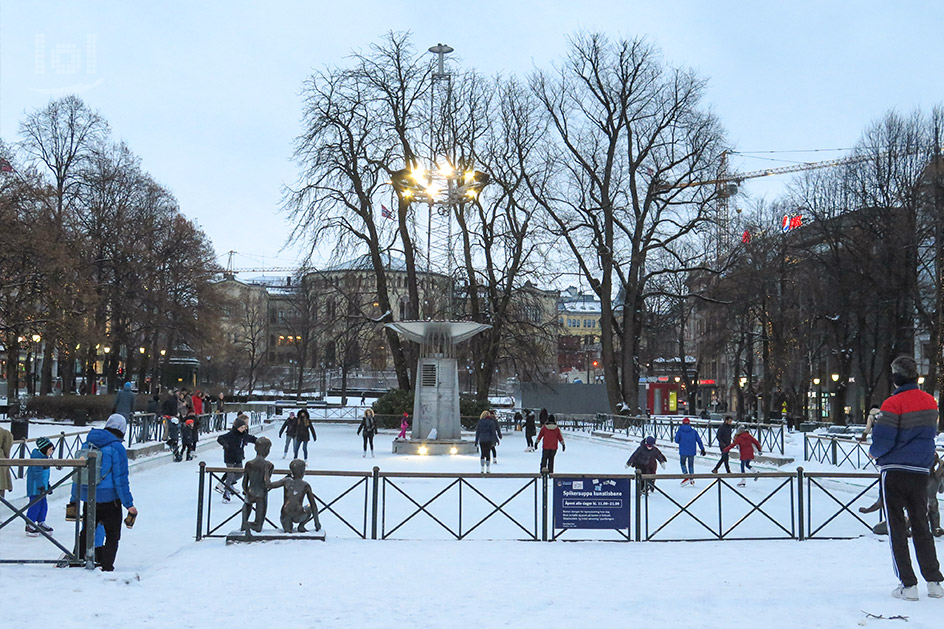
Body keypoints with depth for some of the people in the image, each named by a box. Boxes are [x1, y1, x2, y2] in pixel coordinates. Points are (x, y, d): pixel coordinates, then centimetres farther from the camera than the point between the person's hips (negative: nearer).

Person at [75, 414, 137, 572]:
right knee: (112, 536, 7)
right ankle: (107, 568, 2)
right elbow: (121, 479, -14)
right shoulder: (117, 447, -13)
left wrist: (74, 498, 20)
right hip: (109, 498, -5)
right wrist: (129, 504, -10)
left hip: (88, 497, 5)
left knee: (87, 532, 22)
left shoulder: (88, 444, 7)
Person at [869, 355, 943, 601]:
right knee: (921, 525, 16)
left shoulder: (893, 403, -16)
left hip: (894, 472, -5)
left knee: (896, 528, 2)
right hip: (921, 472, 6)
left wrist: (874, 452, 2)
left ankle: (907, 584, 0)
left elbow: (883, 439, -17)